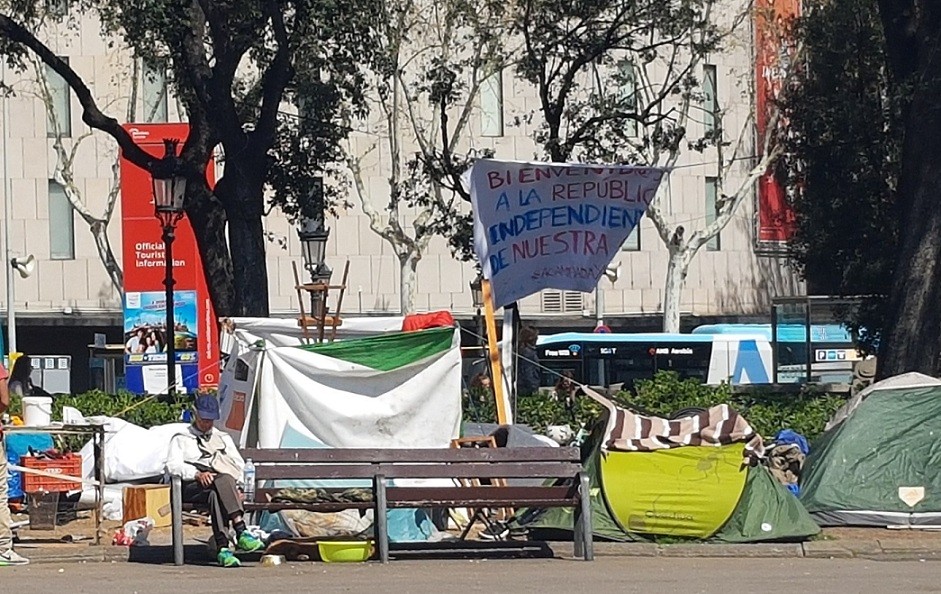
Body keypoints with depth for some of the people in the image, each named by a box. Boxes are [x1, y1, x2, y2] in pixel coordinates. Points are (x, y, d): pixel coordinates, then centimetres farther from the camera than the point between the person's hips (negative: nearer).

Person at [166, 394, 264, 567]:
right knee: (224, 481, -37)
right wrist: (197, 474, -16)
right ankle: (241, 532, -50)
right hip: (192, 487, -3)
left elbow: (238, 464, 19)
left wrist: (235, 485, -4)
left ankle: (223, 548, -52)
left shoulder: (223, 438, 32)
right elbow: (173, 466, 4)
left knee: (216, 495, -38)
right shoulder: (181, 439, 22)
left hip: (223, 486, 3)